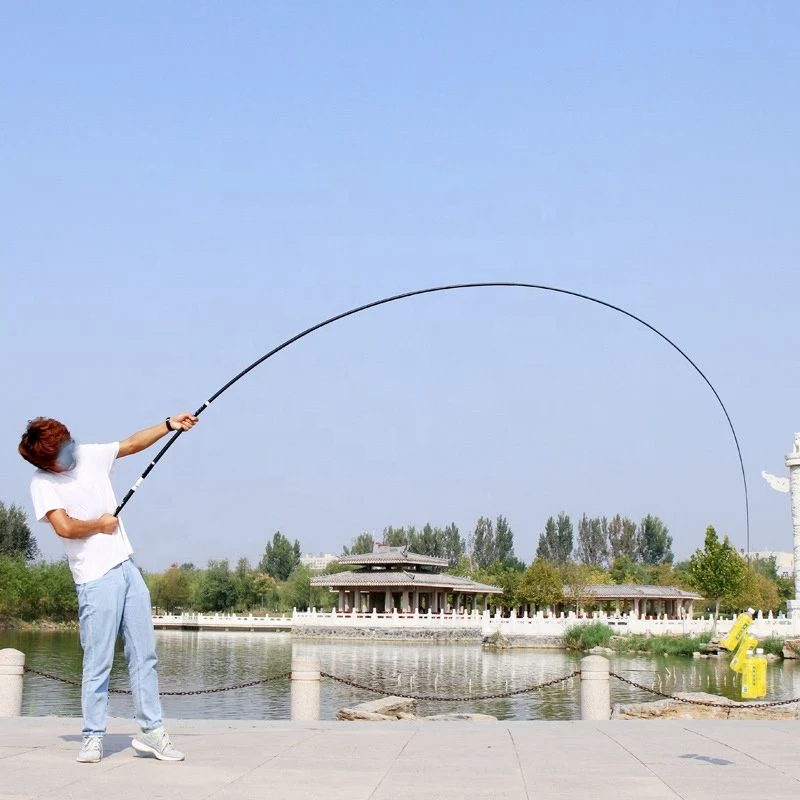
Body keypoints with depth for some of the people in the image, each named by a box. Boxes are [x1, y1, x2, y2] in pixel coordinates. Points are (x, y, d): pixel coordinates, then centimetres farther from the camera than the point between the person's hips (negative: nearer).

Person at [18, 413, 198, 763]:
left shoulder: (90, 455, 6)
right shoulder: (42, 483, -10)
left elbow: (132, 443, 17)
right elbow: (65, 527, -22)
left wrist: (170, 425, 10)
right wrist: (100, 524, -7)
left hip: (127, 567, 6)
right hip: (96, 580, -6)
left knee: (144, 655, 7)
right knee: (98, 663, -4)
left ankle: (150, 731, 13)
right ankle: (93, 737, 8)